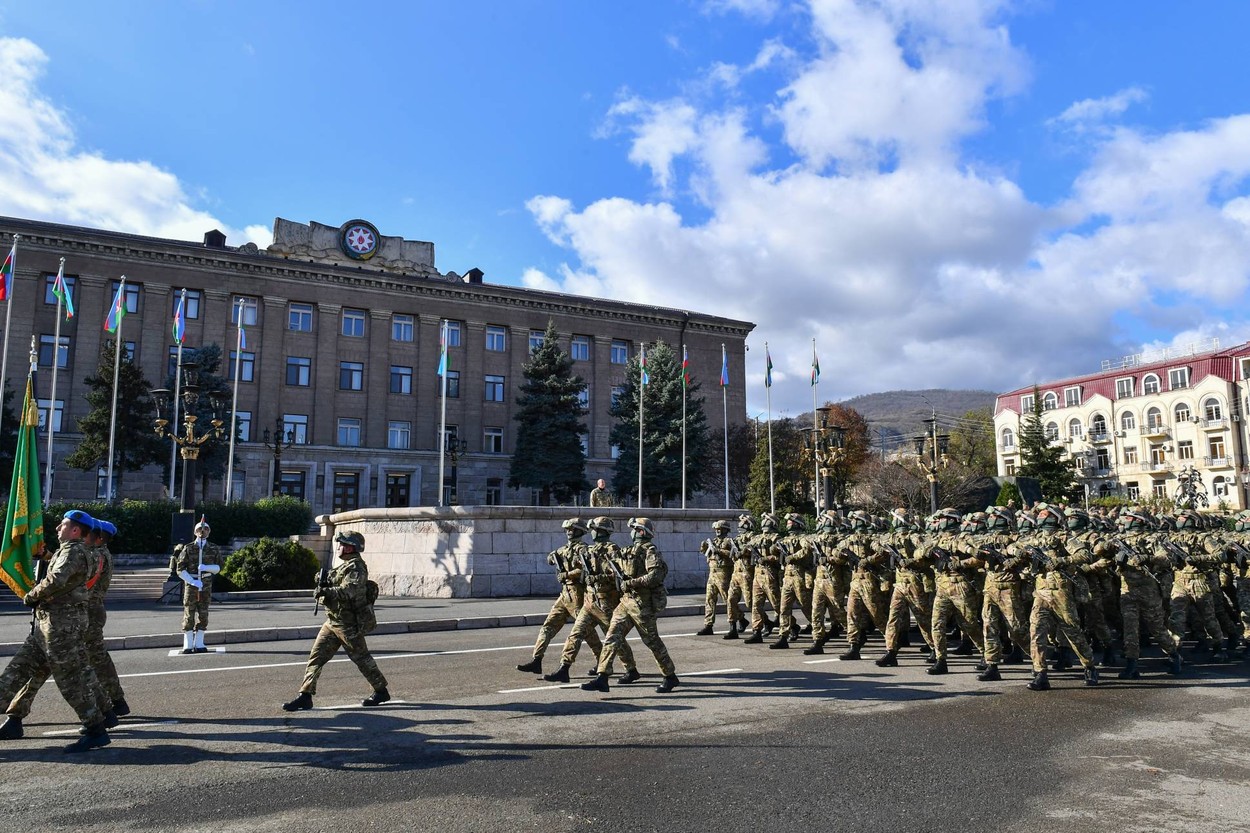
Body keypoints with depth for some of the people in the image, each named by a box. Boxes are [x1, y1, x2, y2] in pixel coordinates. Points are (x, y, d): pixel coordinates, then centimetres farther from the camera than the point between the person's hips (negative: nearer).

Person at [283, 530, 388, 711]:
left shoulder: (356, 567, -15)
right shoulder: (344, 566, 15)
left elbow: (350, 590, -31)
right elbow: (336, 588, 19)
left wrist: (328, 591, -43)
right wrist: (324, 583, -1)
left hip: (349, 624, -9)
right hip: (332, 622, 9)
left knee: (361, 658, 2)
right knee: (316, 657, 4)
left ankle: (381, 691, 16)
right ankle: (305, 696, 7)